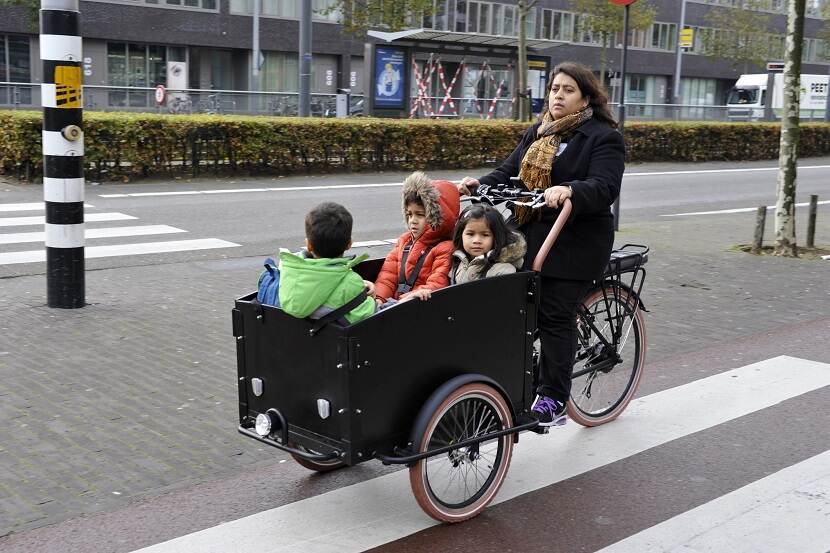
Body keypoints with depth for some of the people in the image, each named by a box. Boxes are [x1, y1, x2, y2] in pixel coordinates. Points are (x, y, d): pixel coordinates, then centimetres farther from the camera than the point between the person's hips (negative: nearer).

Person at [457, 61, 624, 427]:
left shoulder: (603, 137, -4)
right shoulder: (537, 133, 19)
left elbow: (605, 186, -18)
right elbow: (509, 173, 13)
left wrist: (569, 190, -37)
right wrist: (480, 184, -7)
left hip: (574, 243, -6)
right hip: (529, 236, 7)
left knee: (555, 316, -6)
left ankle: (554, 400, 4)